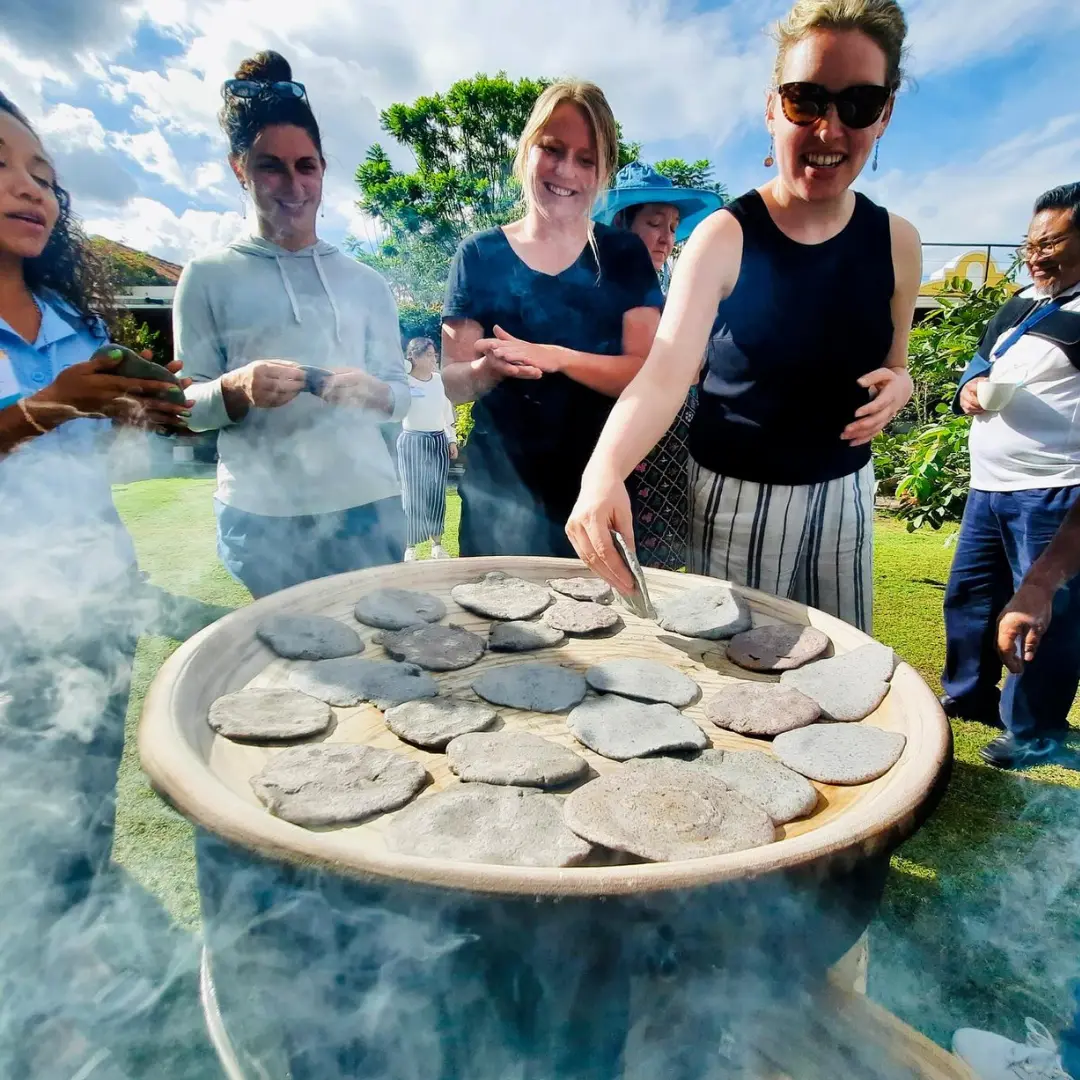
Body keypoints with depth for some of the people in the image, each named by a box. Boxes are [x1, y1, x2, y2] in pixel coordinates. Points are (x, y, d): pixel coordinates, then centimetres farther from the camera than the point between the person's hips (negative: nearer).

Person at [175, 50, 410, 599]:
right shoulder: (210, 274, 3)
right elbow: (184, 406, 3)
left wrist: (370, 392, -12)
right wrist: (236, 390, -18)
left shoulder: (366, 282, 11)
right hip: (260, 518, -2)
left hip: (369, 506, 2)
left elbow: (400, 394, 10)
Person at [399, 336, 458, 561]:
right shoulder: (404, 382, -6)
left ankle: (437, 544, 17)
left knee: (437, 494, 6)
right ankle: (410, 546, 8)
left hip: (439, 442, 4)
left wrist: (452, 441, 12)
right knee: (413, 494, -2)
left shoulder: (440, 380, 7)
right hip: (412, 442, -4)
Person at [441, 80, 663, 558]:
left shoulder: (623, 254, 4)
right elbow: (453, 382, 2)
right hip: (499, 489, 0)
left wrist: (553, 357, -21)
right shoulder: (480, 255, 4)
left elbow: (647, 372, -7)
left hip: (601, 486, 1)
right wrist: (490, 368, -20)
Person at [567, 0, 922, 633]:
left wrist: (897, 388, -12)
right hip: (735, 496, -4)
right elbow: (664, 376, -28)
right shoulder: (724, 237, -14)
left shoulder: (897, 243, -2)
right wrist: (604, 472, -46)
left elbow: (893, 368, 13)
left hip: (844, 495, 4)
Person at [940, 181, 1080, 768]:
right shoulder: (1018, 307, 17)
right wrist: (970, 389, 5)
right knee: (968, 593, 16)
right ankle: (968, 696, 34)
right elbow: (979, 364, 26)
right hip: (988, 485, 8)